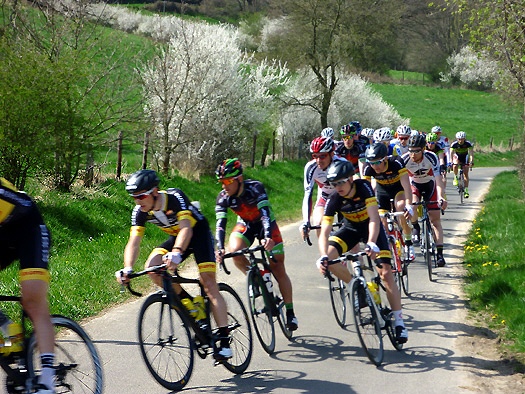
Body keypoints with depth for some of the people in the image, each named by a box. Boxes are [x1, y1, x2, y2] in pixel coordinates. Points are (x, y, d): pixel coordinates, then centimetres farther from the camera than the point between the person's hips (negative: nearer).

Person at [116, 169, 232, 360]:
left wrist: (176, 253, -63)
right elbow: (133, 242, -23)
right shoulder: (140, 212, -17)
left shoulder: (175, 197, -33)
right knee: (152, 267, -21)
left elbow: (186, 228, -45)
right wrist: (128, 268, -41)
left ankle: (224, 341, -18)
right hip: (176, 237, 6)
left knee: (209, 283, -18)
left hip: (198, 232, -5)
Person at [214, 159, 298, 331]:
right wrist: (220, 248, -43)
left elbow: (265, 213, -41)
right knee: (234, 252, -30)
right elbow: (220, 224, -27)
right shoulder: (223, 197, -21)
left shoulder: (255, 188, -31)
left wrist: (268, 237, -57)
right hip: (245, 225, 3)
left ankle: (290, 312, 4)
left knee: (278, 268, -7)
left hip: (266, 224, -3)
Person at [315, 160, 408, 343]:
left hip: (372, 227, -3)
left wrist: (372, 244, -54)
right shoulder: (334, 200, -24)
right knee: (329, 258, -24)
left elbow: (374, 218, -38)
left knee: (386, 273, -15)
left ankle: (399, 321, -6)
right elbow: (324, 232, -28)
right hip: (350, 228, 3)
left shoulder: (364, 187, -30)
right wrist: (323, 256, -46)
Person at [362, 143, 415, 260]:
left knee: (401, 207, -32)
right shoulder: (368, 169, -28)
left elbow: (406, 186, -41)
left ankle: (409, 243, -15)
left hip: (398, 187, -3)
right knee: (382, 223, -8)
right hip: (382, 190, 3)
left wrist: (409, 206, -53)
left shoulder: (396, 163, -36)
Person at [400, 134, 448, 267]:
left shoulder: (431, 157, -30)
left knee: (435, 218, -8)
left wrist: (441, 197, -51)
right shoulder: (404, 159, -28)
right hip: (414, 184, 0)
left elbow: (438, 178, -36)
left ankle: (440, 253, -6)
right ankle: (415, 227, 0)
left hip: (429, 184, 0)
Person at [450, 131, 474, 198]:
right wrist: (451, 163, -48)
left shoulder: (468, 144, -27)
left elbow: (471, 154, -34)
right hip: (457, 156, 0)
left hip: (465, 157, 0)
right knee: (455, 166, -34)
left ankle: (466, 190, -4)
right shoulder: (454, 144, -28)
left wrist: (471, 162, -49)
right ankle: (455, 178, -9)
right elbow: (451, 154, -33)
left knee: (466, 174, -7)